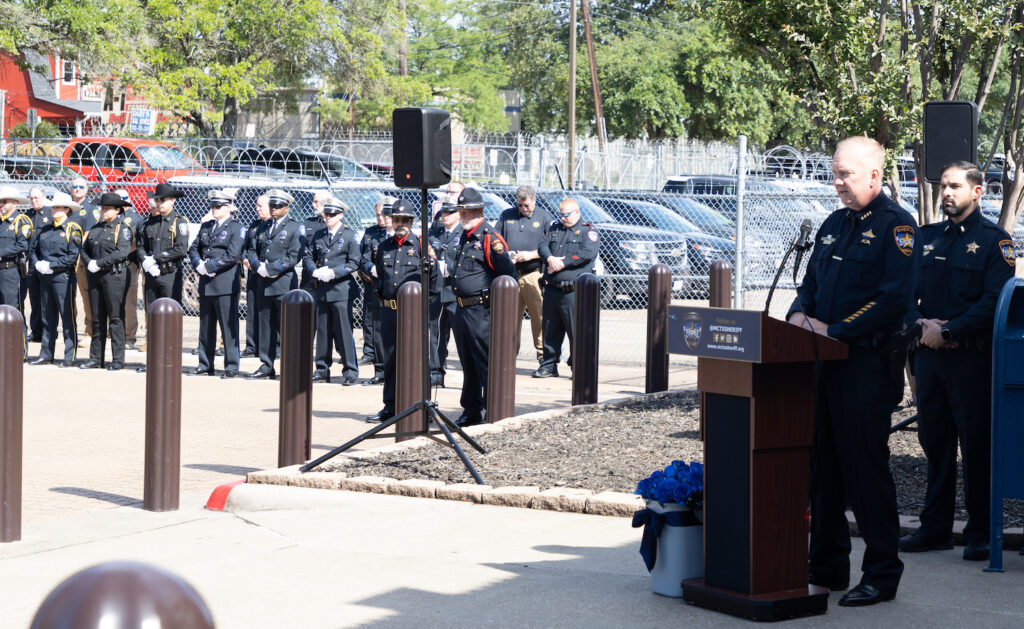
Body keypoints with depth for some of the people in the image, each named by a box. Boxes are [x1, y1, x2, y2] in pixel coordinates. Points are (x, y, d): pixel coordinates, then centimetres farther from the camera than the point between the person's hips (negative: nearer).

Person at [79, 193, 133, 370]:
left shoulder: (123, 228, -4)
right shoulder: (96, 228, 16)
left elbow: (122, 252, -17)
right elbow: (84, 249, 15)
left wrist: (98, 263, -17)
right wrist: (89, 263, -5)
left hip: (114, 276, -6)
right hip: (95, 276, 6)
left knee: (115, 319, -5)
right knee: (97, 318, 9)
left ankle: (118, 359, -1)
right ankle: (96, 358, 14)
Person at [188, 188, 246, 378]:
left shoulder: (236, 228, -4)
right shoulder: (205, 227, 17)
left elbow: (232, 255, -14)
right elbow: (193, 248, 16)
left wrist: (209, 266, -14)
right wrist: (198, 264, -4)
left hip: (225, 284, -7)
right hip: (205, 284, 7)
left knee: (228, 325, -5)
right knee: (205, 325, 11)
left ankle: (231, 367, -1)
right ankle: (205, 364, 18)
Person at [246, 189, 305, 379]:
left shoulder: (295, 228, -2)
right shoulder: (263, 227, 17)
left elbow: (294, 256, -11)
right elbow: (252, 251, 16)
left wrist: (271, 268, -15)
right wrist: (258, 266, -5)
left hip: (284, 284, -6)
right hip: (264, 284, 6)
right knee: (265, 326, 8)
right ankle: (267, 365, 14)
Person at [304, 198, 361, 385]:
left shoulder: (349, 236, -1)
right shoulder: (318, 235, 13)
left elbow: (354, 263, -6)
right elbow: (308, 257, 13)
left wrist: (333, 272, -15)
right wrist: (315, 271, -6)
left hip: (341, 289, -5)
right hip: (321, 289, 5)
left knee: (344, 330, -7)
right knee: (323, 331, 9)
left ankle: (350, 372, -2)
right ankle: (322, 370, 16)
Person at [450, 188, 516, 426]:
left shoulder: (490, 238, -12)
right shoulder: (464, 237, 16)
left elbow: (508, 272, -15)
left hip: (481, 310, -9)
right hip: (461, 308, 9)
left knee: (486, 363, -5)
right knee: (468, 364, 15)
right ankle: (471, 411, 23)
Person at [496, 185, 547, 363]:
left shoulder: (543, 218, 6)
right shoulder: (506, 215, 14)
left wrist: (531, 255, -11)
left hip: (533, 275, -3)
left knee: (539, 316, -6)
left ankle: (543, 354, -2)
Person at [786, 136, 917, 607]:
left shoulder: (895, 225, -8)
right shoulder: (833, 224, 16)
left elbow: (895, 298, -17)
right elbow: (810, 282, 24)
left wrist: (835, 330, -17)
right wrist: (800, 313, 1)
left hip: (868, 364, -8)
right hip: (824, 360, 8)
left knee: (866, 467, -5)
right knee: (823, 465, 10)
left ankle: (882, 576, 4)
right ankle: (827, 565, 20)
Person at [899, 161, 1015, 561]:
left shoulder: (993, 240, -3)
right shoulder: (927, 237, 15)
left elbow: (994, 301, -12)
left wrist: (948, 331, -17)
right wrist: (921, 323, -7)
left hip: (971, 357, -5)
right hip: (929, 354, 5)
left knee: (976, 448, -2)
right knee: (934, 442, 10)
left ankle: (981, 533, 6)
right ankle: (935, 528, 18)